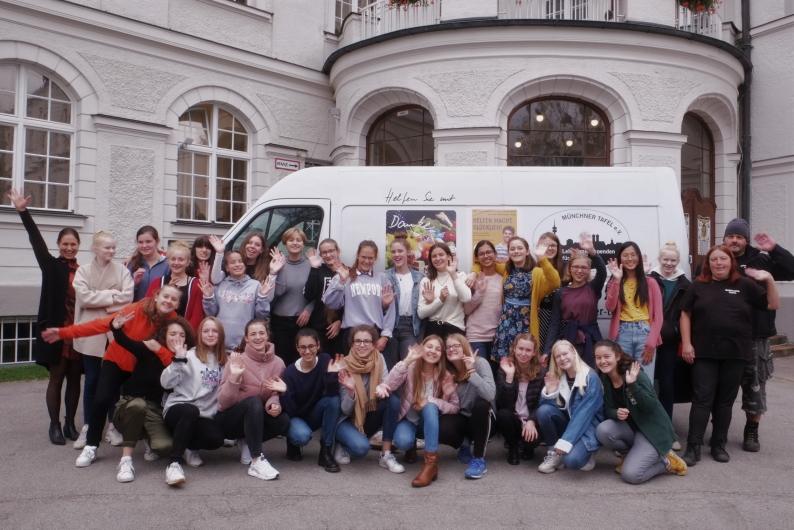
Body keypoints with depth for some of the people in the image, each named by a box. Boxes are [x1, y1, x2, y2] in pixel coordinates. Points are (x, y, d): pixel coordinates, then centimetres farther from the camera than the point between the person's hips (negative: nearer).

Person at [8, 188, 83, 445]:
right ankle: (55, 425, 16)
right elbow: (37, 240, -10)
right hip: (56, 330, -2)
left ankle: (70, 423, 22)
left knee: (75, 378, 9)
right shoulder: (51, 266, 0)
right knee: (56, 378, 5)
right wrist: (23, 212, -18)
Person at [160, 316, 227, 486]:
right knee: (190, 410, -39)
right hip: (177, 408, -4)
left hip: (205, 415, 4)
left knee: (216, 439, -27)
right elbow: (166, 383, -13)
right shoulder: (190, 356, -3)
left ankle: (189, 447, 6)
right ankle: (174, 463, -32)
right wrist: (178, 360, -25)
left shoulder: (223, 361, 11)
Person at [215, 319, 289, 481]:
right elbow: (224, 402, -19)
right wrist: (234, 377, -35)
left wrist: (273, 404, -25)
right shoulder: (236, 360, -14)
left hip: (257, 419, 4)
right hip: (229, 420, -4)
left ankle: (248, 445, 0)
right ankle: (257, 462, -32)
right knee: (253, 401, -34)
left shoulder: (277, 362, -4)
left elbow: (275, 393, -1)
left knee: (283, 421, -26)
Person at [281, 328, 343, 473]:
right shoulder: (290, 372, -17)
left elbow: (332, 394, -24)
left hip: (316, 416, 2)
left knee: (333, 399, -28)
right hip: (296, 417, -2)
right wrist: (284, 392, -38)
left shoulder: (326, 361, -15)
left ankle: (326, 452, -16)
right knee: (302, 435, -35)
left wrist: (333, 374, -41)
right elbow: (290, 410, -21)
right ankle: (293, 443, 6)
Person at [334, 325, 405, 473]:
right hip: (347, 420, -4)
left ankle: (386, 455, -15)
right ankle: (342, 445, 5)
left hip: (370, 417, 4)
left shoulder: (379, 359, -8)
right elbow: (346, 410, -17)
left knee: (393, 400, -23)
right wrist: (350, 390, -36)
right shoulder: (345, 366, -18)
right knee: (361, 447, -33)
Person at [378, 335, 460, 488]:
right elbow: (388, 387, -32)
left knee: (430, 407, -33)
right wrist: (407, 361, -40)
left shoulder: (446, 376, -11)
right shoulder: (410, 368, -16)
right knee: (403, 441, -32)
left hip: (430, 420, 1)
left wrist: (431, 401, -26)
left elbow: (455, 406, -11)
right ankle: (412, 446, 7)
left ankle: (431, 463, -33)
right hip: (408, 419, -1)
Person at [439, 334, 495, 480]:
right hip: (460, 418, 2)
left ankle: (479, 459, -20)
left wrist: (472, 371, -36)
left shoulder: (480, 363, -16)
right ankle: (464, 445, 7)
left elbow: (490, 395, -32)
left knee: (481, 403, -36)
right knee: (438, 430, -30)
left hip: (480, 419, -2)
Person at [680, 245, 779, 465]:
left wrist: (769, 280, -10)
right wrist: (686, 343, -4)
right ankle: (693, 446, 2)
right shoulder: (698, 286, 4)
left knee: (725, 401, 9)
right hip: (704, 353, -1)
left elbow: (773, 305, 5)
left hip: (735, 354, 1)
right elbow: (685, 315, 5)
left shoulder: (745, 285, 4)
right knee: (702, 399, -1)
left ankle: (719, 445, 20)